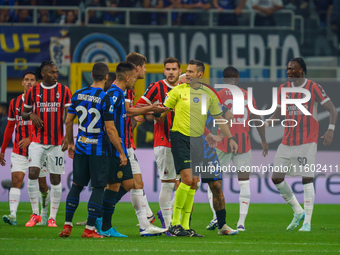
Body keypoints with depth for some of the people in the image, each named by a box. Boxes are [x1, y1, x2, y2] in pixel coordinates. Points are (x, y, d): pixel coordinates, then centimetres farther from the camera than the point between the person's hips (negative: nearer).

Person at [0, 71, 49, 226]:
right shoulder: (15, 102, 9)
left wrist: (30, 139, -21)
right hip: (18, 151, 2)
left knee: (41, 184, 7)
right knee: (16, 180, -13)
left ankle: (44, 213, 27)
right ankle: (13, 215, -23)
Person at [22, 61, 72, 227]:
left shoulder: (64, 91, 0)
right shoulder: (32, 92, 3)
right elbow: (24, 114, 13)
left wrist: (67, 137, -15)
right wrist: (31, 115, -11)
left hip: (57, 143, -1)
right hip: (37, 141, 1)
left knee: (55, 179, 1)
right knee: (32, 174, -11)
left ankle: (52, 218, 9)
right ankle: (35, 214, 2)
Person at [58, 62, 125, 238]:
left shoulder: (78, 94, 2)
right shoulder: (105, 98, -15)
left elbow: (68, 121, 9)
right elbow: (110, 129, -16)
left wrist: (70, 143, 23)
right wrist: (121, 153, -9)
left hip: (80, 148, 5)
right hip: (99, 150, -5)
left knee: (76, 185, 14)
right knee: (98, 188, 3)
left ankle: (67, 225, 12)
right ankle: (89, 229, -1)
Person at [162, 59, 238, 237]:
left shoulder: (208, 94, 6)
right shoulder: (178, 91, -4)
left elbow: (218, 117, 15)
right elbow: (163, 112, 3)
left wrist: (230, 138, 14)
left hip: (197, 139, 5)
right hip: (180, 137, -5)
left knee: (194, 183, 4)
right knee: (187, 179, -15)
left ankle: (185, 226, 9)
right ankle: (175, 223, -7)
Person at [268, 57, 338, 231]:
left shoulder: (313, 88, -5)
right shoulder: (284, 88, 10)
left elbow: (332, 110, -6)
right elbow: (278, 113, 19)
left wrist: (330, 130, -21)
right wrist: (265, 124, 0)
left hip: (307, 142, -6)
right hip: (287, 142, 6)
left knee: (307, 180, -8)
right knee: (276, 178, 0)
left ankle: (307, 222, -3)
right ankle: (298, 212, 19)